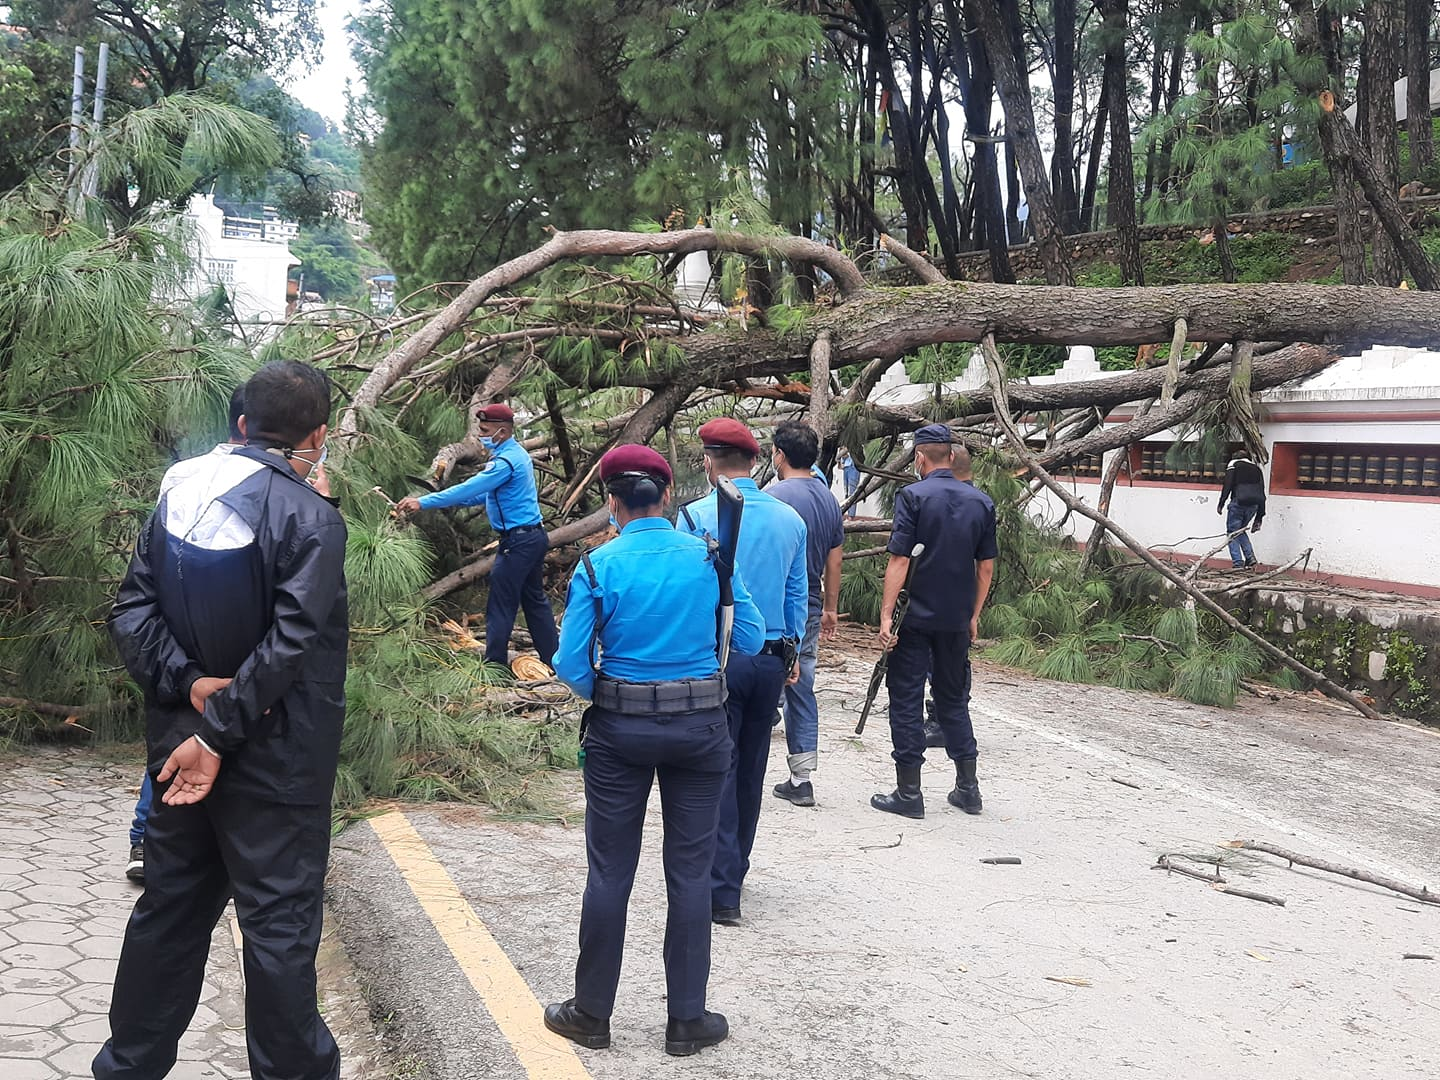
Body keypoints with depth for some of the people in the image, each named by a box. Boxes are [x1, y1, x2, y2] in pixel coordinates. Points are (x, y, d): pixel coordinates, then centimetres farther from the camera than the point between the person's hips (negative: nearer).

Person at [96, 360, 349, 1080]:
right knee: (279, 924, 4)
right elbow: (290, 644, -24)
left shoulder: (179, 497, 4)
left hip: (178, 746, 7)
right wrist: (218, 731, -19)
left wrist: (187, 683, -10)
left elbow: (132, 613, -1)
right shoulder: (310, 517, -16)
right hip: (274, 763, -6)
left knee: (170, 908, 18)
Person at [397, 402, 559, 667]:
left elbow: (469, 489, -24)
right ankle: (553, 662, 21)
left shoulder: (505, 461, -19)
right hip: (533, 537, 10)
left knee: (501, 605, -4)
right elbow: (484, 494, 20)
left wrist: (423, 502, -22)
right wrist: (445, 501, 12)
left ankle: (494, 666, 1)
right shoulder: (515, 453, 13)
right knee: (534, 600, 16)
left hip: (518, 542, -10)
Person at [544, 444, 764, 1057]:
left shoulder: (597, 568, -9)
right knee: (690, 872, 9)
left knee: (610, 873, 10)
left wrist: (604, 697, 10)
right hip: (701, 728, 1)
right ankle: (687, 1020, 16)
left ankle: (592, 1014, 21)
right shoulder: (710, 558, -5)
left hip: (619, 732, -1)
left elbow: (571, 667, -10)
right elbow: (751, 642, 0)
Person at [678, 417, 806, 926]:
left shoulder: (697, 516, -10)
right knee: (751, 769, 17)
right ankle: (734, 868, 32)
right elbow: (798, 595, 11)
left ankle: (722, 892, -5)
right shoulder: (790, 519, 4)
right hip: (773, 657, 5)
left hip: (716, 658, -5)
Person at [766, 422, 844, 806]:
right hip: (810, 610, 7)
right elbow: (834, 562, 15)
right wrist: (830, 609, 23)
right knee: (802, 691, 10)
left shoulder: (774, 496, -13)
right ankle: (801, 781, 11)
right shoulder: (830, 500, 10)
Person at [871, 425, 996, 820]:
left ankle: (909, 792, 4)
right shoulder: (981, 501, 5)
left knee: (906, 699, 3)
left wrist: (886, 614, -13)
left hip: (916, 618, -5)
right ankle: (968, 788, 18)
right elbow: (986, 566, 8)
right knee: (954, 699, 16)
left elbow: (899, 561, -15)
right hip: (957, 620, 5)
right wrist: (974, 616, 16)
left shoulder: (913, 496, -10)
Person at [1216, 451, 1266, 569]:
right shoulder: (1257, 468, 24)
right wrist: (1258, 518, 21)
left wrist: (1221, 504, -5)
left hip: (1239, 502, -5)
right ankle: (1250, 558, 8)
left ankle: (1238, 563, -6)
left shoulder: (1233, 464, 11)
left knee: (1233, 532, 4)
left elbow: (1227, 485, -5)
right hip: (1254, 505, 5)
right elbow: (1262, 494, 20)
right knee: (1241, 530, 22)